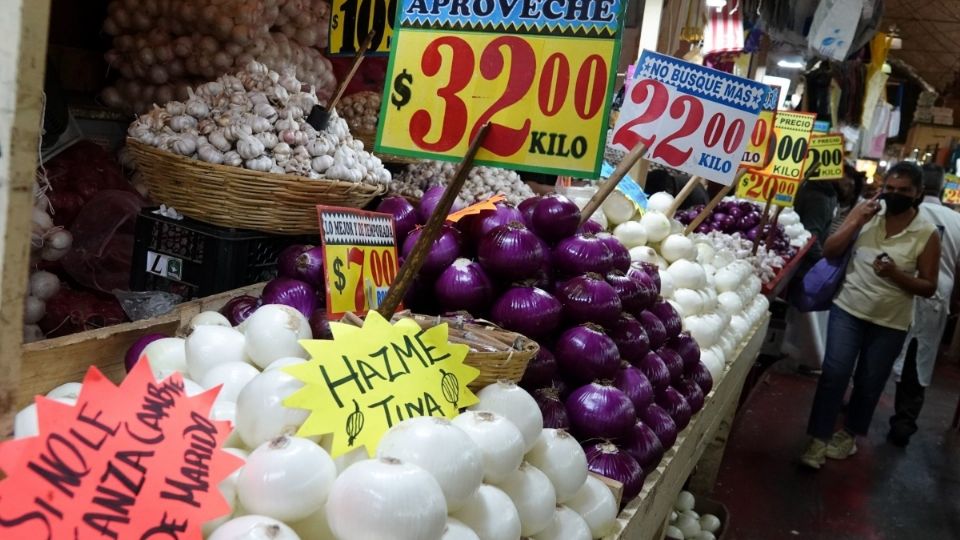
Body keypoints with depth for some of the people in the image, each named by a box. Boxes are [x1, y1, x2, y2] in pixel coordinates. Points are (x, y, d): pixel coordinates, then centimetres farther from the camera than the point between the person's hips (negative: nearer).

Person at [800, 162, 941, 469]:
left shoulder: (927, 234, -8)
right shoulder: (866, 211, -3)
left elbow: (928, 288, -5)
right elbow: (829, 252, -4)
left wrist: (895, 274, -23)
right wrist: (857, 222, -16)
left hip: (891, 322, 0)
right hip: (848, 309, 0)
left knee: (869, 384, 12)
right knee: (834, 374, -6)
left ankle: (850, 434, 33)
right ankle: (819, 440, 5)